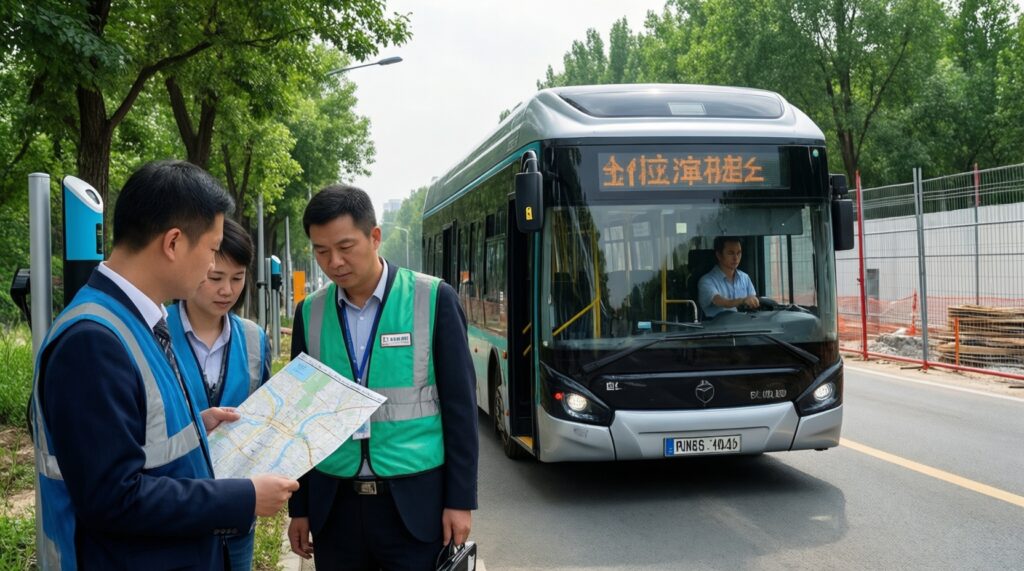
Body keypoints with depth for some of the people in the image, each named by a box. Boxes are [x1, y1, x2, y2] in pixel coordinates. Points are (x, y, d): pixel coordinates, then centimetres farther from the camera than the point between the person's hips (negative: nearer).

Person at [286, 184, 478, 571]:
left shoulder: (434, 299, -6)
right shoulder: (310, 312, 3)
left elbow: (460, 406, -4)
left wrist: (461, 499, -6)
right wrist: (298, 506, 9)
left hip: (414, 501, -3)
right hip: (334, 505, 3)